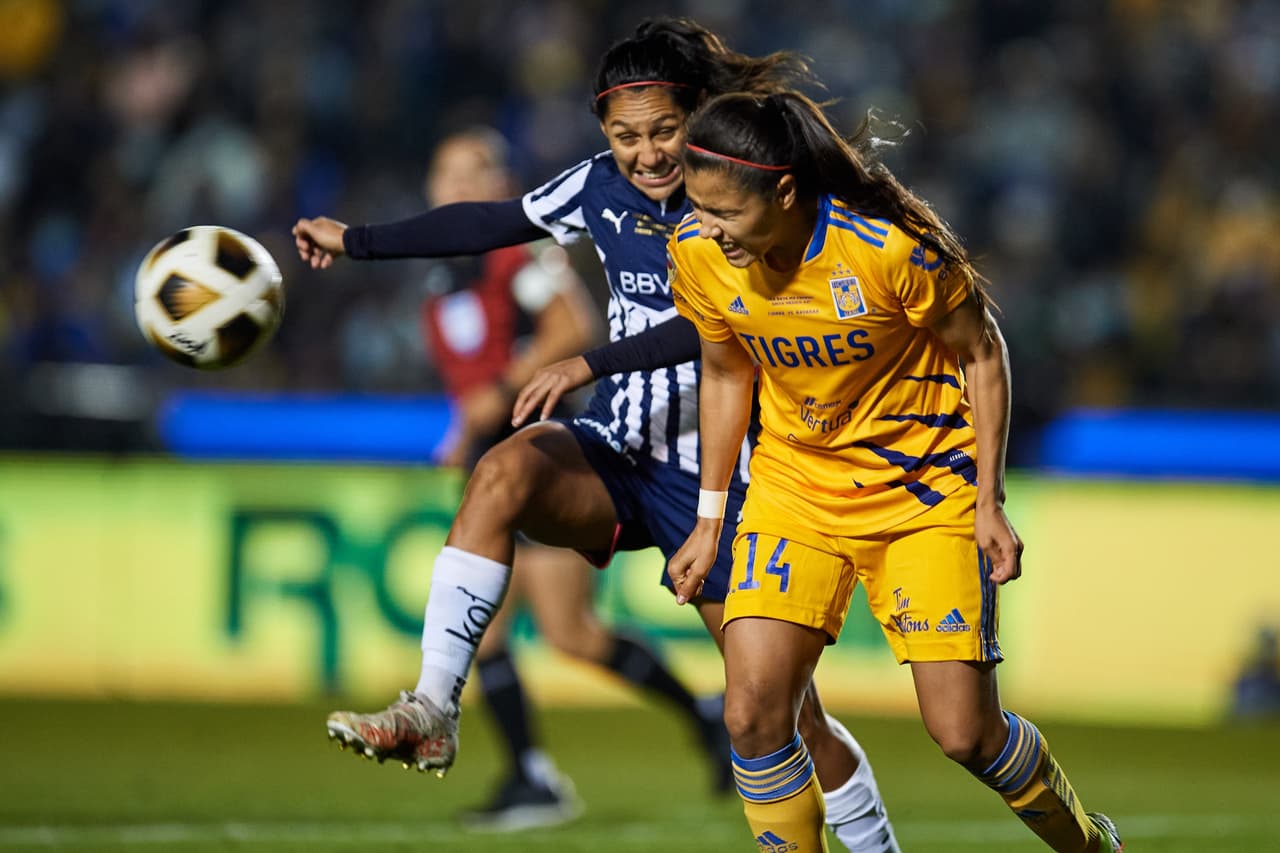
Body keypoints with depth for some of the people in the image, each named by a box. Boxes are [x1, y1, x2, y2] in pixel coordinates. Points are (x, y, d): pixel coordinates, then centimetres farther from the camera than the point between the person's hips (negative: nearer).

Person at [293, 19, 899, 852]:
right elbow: (496, 222, 15)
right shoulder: (604, 186, 1)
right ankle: (431, 712, -32)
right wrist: (356, 242, 21)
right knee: (507, 471, -30)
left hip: (719, 476, -3)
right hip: (621, 460, 4)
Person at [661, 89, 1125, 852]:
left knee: (964, 730, -6)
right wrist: (710, 518, 10)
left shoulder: (891, 246, -26)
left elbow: (981, 354, -10)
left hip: (926, 486, -4)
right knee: (753, 712, -15)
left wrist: (990, 504, -10)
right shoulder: (698, 252, -13)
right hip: (796, 485, 4)